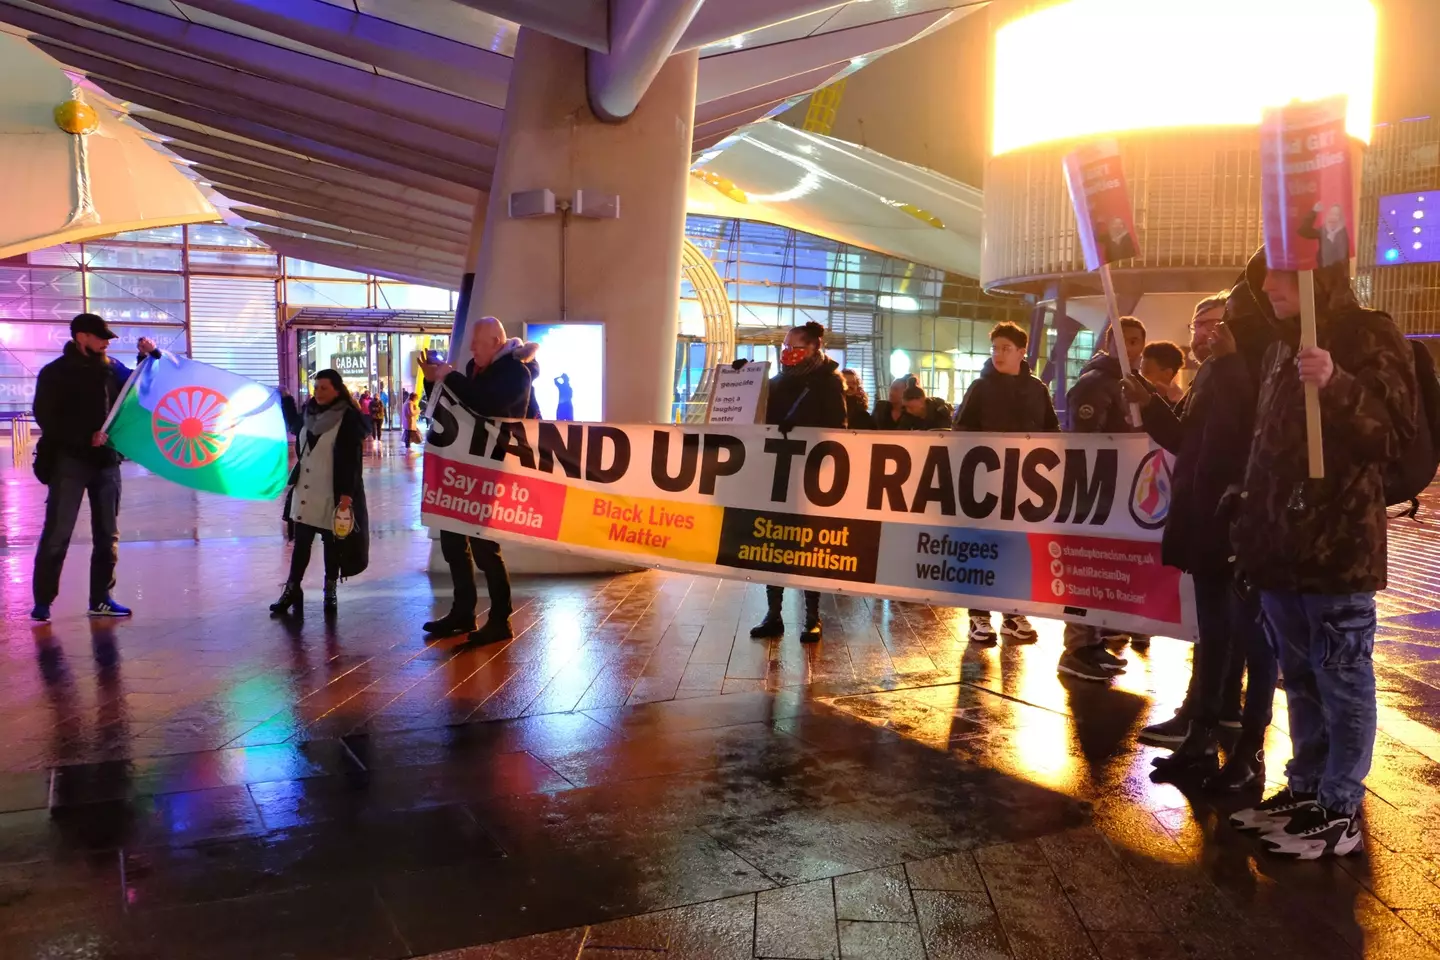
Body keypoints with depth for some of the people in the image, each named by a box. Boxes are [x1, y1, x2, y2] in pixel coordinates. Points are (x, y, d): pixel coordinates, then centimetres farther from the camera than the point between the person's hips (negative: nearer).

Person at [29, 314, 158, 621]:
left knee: (107, 533, 6)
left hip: (106, 460, 4)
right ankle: (42, 601, 4)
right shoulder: (55, 373, -2)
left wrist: (150, 356, 2)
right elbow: (46, 418, -8)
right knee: (57, 533, -4)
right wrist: (85, 437, -18)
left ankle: (101, 598, 14)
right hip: (69, 460, -4)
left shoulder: (112, 368, 8)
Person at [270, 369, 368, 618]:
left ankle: (330, 591, 20)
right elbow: (294, 427, 31)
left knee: (331, 543, 8)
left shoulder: (349, 418, -13)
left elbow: (352, 459, -17)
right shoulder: (309, 412, 6)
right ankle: (292, 590, 15)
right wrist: (286, 399, 23)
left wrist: (346, 493, -23)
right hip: (304, 490, 6)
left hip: (333, 493, -5)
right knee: (301, 541, 9)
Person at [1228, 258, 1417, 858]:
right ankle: (1306, 788, 26)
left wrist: (1338, 386, -32)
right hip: (1281, 545, 8)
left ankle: (1341, 811, 10)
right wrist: (1250, 526, 17)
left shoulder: (1369, 337, -7)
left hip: (1337, 546, -8)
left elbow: (1394, 435, -15)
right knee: (1300, 677, 15)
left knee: (1342, 681, 1)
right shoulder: (1282, 347, 16)